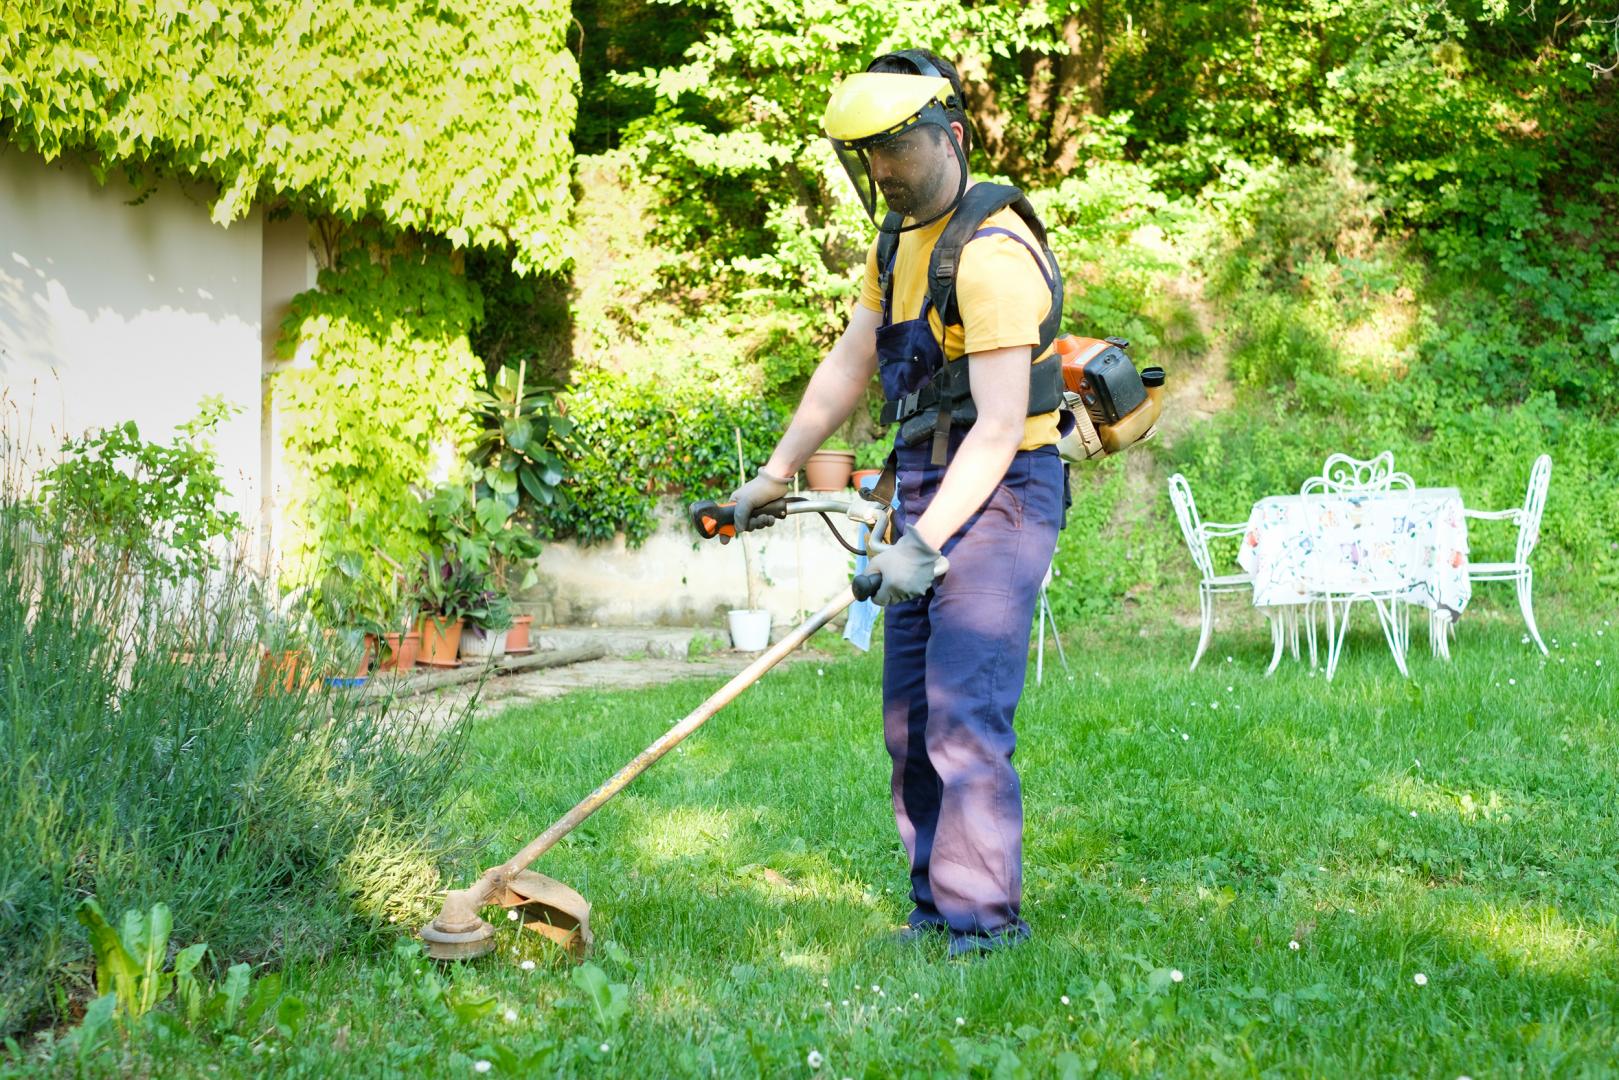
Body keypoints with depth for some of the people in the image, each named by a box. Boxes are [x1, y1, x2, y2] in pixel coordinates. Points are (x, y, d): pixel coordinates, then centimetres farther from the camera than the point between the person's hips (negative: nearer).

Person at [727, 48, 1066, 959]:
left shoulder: (993, 254, -19)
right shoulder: (898, 238, 12)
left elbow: (999, 427, -25)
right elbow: (849, 365, 19)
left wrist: (925, 544, -29)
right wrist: (777, 473, 19)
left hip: (999, 497, -10)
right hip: (929, 489, 10)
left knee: (964, 711, -14)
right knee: (910, 714, 10)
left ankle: (983, 916, -7)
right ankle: (936, 905, 17)